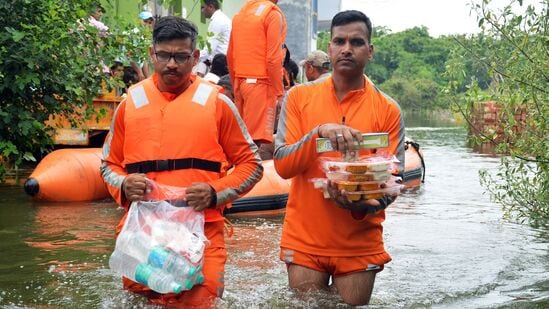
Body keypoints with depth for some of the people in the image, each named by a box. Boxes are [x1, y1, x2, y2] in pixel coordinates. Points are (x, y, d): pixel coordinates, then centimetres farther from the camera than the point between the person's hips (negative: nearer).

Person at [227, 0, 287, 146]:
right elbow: (273, 58, -14)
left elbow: (230, 56, 16)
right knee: (259, 140, -8)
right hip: (260, 83, -7)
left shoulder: (240, 13, 14)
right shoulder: (273, 13, -8)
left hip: (240, 82, 7)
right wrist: (279, 93, -9)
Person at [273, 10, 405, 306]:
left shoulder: (388, 110, -2)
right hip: (305, 240, 0)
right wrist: (318, 133, -24)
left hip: (361, 245, 0)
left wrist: (364, 204, -22)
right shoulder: (299, 96, 0)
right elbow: (282, 164, -7)